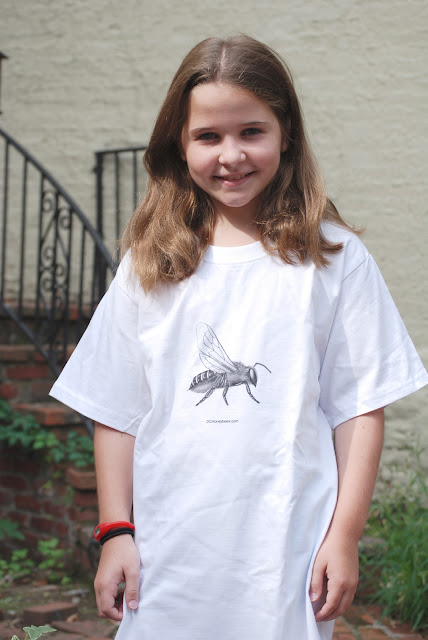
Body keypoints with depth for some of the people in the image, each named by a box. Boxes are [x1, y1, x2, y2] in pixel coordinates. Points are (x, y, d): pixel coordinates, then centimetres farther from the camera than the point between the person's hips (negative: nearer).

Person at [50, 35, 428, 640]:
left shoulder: (333, 260, -2)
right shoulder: (149, 266, 4)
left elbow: (361, 407, -2)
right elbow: (116, 411, 6)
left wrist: (345, 534, -5)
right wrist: (115, 532, 3)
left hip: (288, 557, -1)